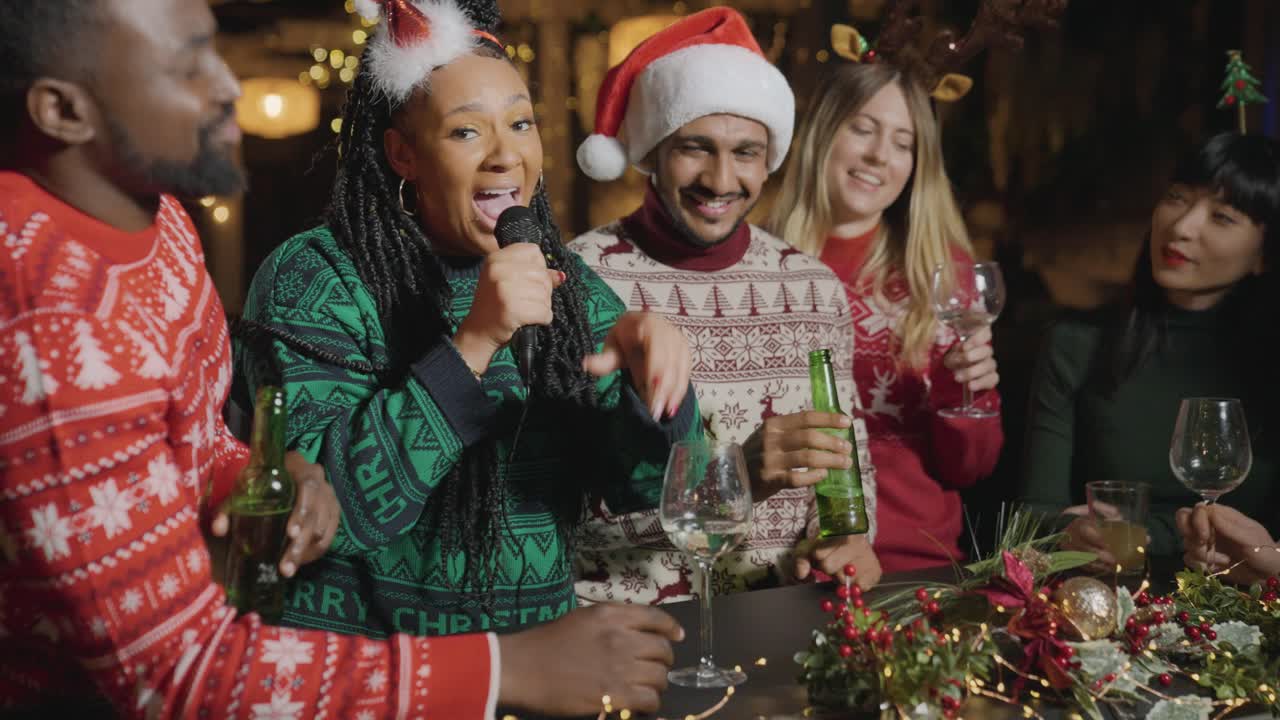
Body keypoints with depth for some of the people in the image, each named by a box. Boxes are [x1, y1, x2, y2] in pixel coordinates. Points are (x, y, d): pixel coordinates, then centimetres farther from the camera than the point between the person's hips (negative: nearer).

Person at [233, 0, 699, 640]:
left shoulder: (572, 288, 6)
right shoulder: (313, 279, -8)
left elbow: (640, 484, 3)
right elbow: (316, 510, -18)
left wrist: (650, 368, -17)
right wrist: (471, 346, -23)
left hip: (533, 657, 4)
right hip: (360, 668, -4)